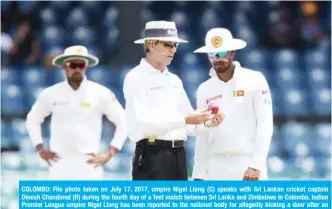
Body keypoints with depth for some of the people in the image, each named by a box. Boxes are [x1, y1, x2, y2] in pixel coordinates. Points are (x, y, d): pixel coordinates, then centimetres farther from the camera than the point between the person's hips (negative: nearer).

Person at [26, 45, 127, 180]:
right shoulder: (51, 94, 6)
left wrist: (110, 153, -1)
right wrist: (40, 149, 13)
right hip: (60, 165, 2)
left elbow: (123, 122, 5)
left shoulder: (100, 94, 0)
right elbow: (32, 119, 21)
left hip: (88, 165, -2)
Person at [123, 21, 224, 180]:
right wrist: (185, 120, -22)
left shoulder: (174, 80, 19)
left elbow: (189, 122, 15)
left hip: (178, 155, 7)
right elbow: (144, 122, -16)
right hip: (152, 156, -7)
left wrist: (206, 122, -7)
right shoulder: (136, 78, -4)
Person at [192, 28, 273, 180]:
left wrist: (256, 165, -14)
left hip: (248, 164, -4)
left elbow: (265, 125, -5)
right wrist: (199, 173, 9)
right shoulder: (204, 89, 12)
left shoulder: (254, 81, 0)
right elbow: (202, 135, 14)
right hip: (216, 168, 4)